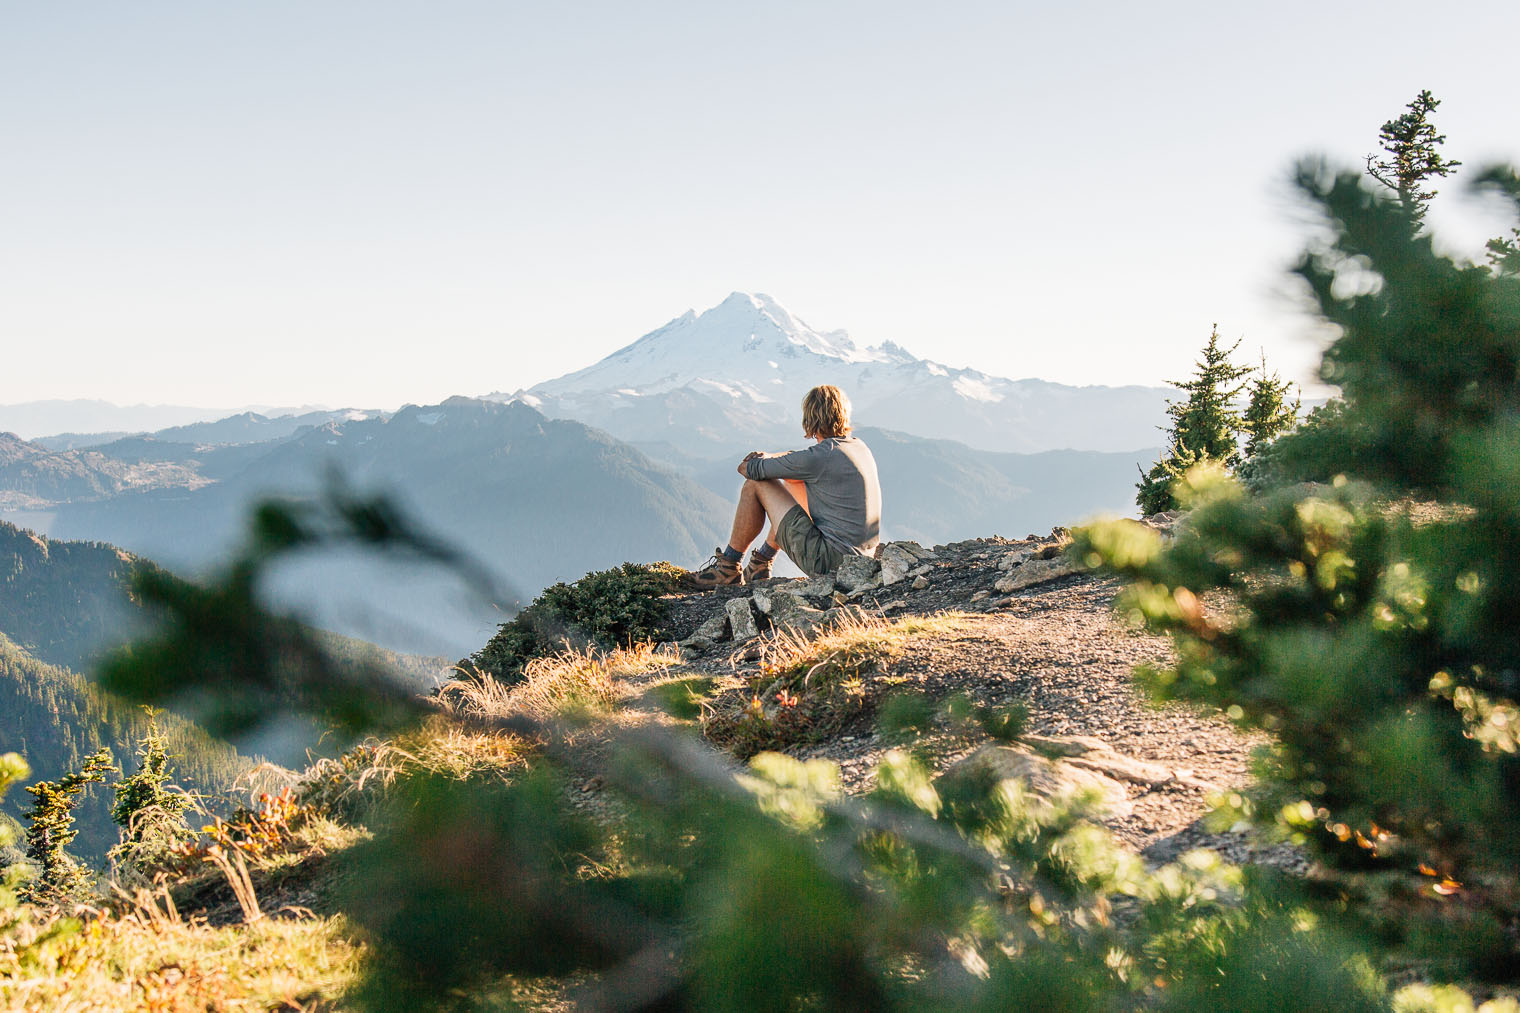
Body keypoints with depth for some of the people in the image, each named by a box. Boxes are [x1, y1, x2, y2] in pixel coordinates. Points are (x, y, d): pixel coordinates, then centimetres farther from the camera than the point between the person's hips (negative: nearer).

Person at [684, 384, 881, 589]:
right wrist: (768, 457, 11)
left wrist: (747, 465, 18)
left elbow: (750, 470, -6)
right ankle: (759, 567, 36)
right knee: (790, 482, 29)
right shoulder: (860, 448, 8)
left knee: (755, 485, 2)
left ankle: (728, 569, 15)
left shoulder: (821, 456, -19)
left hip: (826, 560, -9)